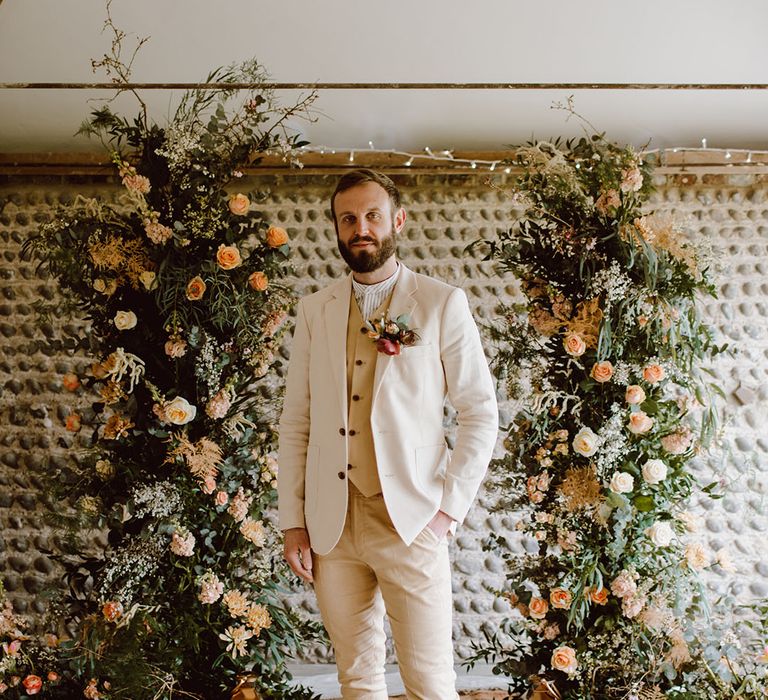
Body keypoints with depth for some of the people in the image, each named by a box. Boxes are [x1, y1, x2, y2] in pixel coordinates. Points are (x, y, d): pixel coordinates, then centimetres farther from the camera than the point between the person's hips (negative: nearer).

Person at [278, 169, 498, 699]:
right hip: (330, 526, 3)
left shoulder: (442, 304, -1)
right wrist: (293, 521, 4)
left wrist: (450, 508, -8)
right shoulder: (315, 310, 9)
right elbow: (296, 421, 9)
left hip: (410, 523, -3)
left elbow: (480, 411, -2)